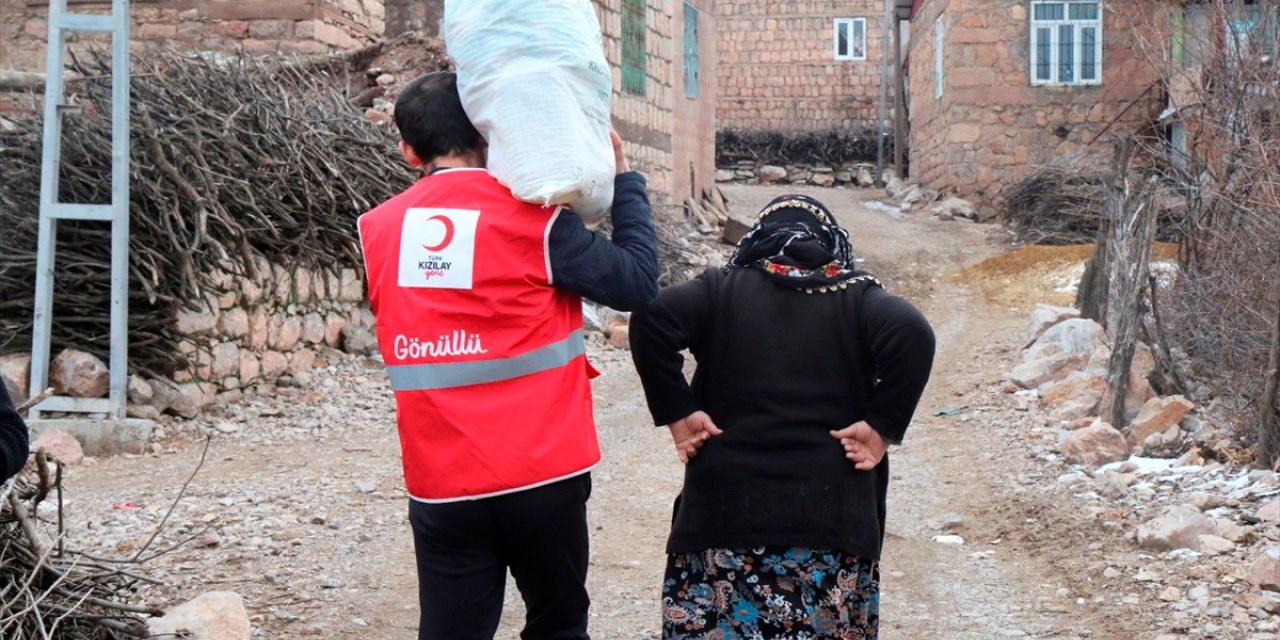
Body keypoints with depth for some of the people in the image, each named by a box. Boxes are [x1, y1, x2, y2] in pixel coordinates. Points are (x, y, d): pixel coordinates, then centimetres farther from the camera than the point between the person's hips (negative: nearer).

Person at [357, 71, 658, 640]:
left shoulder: (378, 230, 2)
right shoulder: (532, 215, -9)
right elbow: (637, 283, -6)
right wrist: (623, 179, 5)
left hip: (440, 485, 3)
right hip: (542, 475, -3)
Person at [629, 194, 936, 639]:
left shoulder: (722, 289, 9)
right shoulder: (857, 297, 8)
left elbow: (652, 319, -8)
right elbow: (913, 334, -11)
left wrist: (677, 413, -3)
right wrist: (882, 427, -6)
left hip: (725, 508, 0)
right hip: (833, 515, 0)